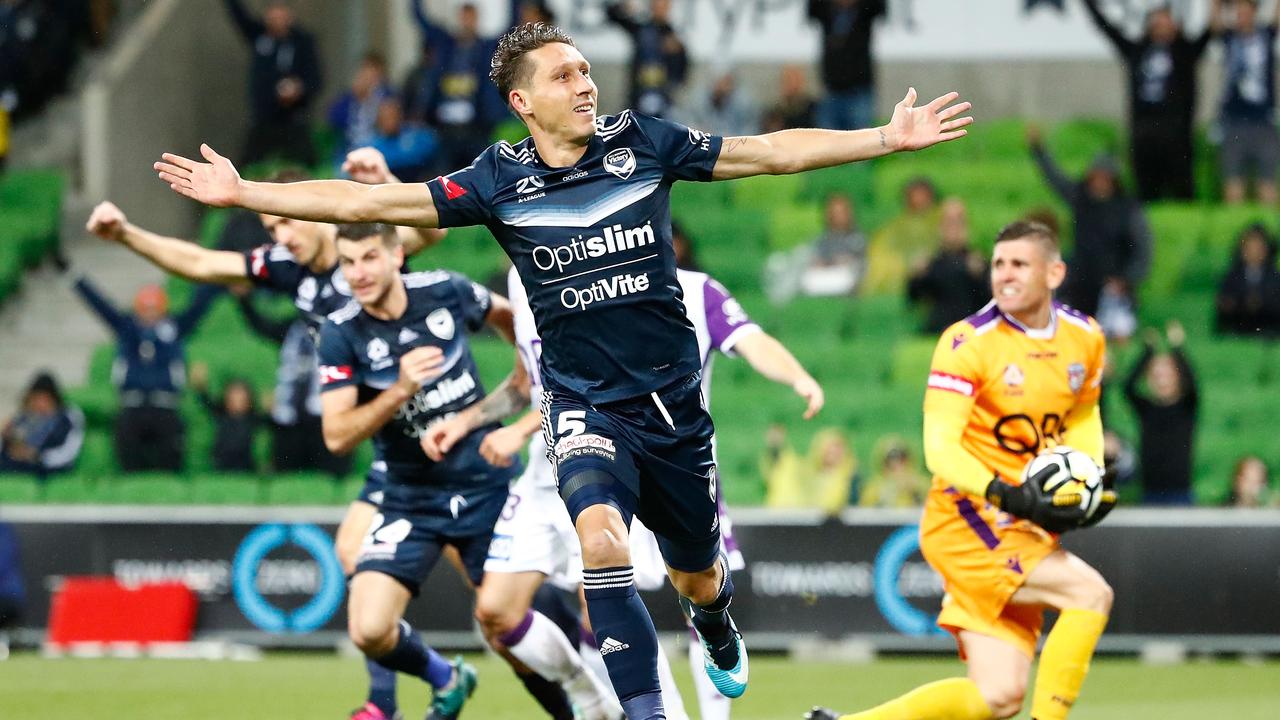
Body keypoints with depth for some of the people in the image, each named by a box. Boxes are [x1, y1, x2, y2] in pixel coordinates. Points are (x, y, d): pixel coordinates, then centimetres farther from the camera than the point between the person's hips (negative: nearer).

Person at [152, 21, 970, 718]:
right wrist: (243, 193, -14)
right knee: (602, 536, -30)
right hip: (585, 402, -2)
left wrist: (891, 137, -2)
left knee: (697, 576, 17)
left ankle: (719, 636, 54)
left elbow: (772, 153, 0)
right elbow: (371, 202, -8)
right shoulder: (498, 179, -7)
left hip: (672, 397, 2)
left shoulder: (643, 142, -5)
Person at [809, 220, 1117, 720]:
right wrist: (1008, 496, -33)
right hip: (966, 516, -6)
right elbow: (940, 448, -19)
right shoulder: (969, 342, -13)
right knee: (1090, 594, -25)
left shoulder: (1085, 337, 5)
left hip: (1026, 529, 6)